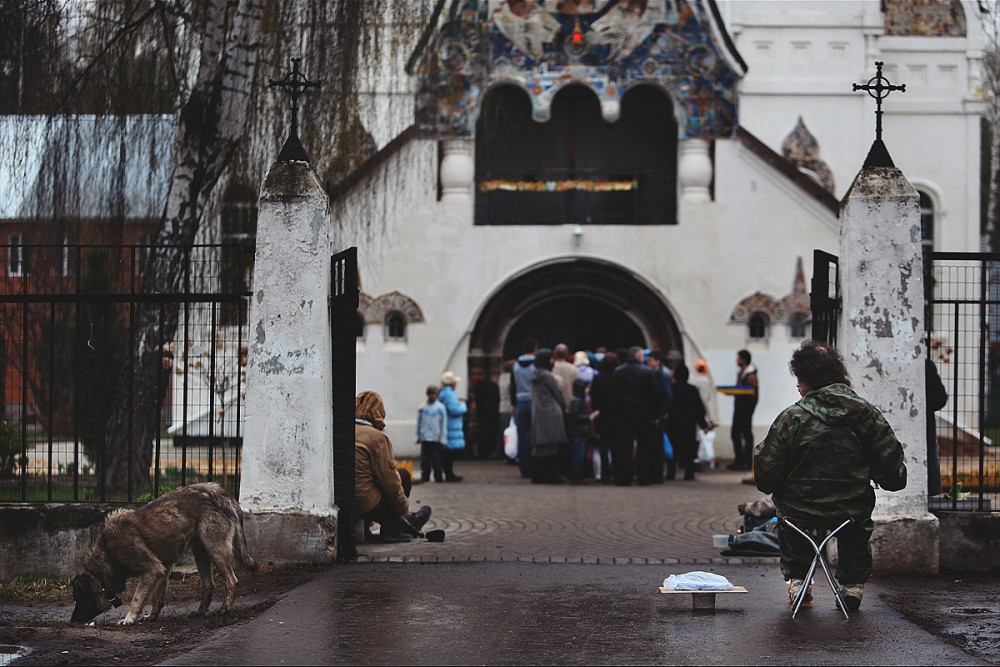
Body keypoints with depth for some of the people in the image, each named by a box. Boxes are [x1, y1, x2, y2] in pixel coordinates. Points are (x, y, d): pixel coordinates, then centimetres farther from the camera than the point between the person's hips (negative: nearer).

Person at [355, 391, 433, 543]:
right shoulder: (376, 437, -13)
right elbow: (389, 478, -10)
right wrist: (404, 506, 6)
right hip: (366, 505, -7)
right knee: (404, 476, 13)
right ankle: (390, 529, 21)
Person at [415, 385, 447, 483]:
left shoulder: (440, 407, 0)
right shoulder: (422, 407, 5)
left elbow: (444, 424, 2)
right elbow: (419, 422, 11)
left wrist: (442, 438, -2)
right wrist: (418, 436, 8)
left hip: (436, 439, -2)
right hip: (424, 438, 2)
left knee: (436, 459, -1)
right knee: (425, 459, 4)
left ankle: (438, 476, 5)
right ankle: (425, 476, 11)